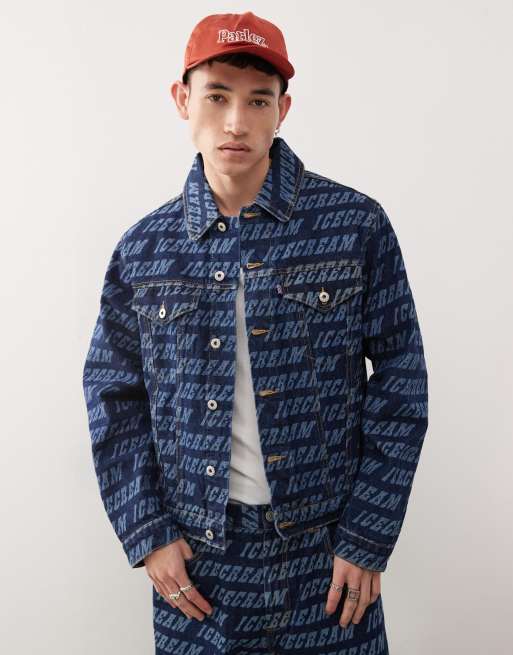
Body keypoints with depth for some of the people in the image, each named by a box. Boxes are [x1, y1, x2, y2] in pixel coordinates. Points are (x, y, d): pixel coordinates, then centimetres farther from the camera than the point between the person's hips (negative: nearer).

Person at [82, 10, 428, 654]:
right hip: (194, 558, 2)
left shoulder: (356, 225, -7)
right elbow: (115, 399, 5)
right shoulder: (144, 248, -1)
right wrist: (148, 533, -2)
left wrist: (368, 538, -7)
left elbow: (399, 381, -4)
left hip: (328, 553, -1)